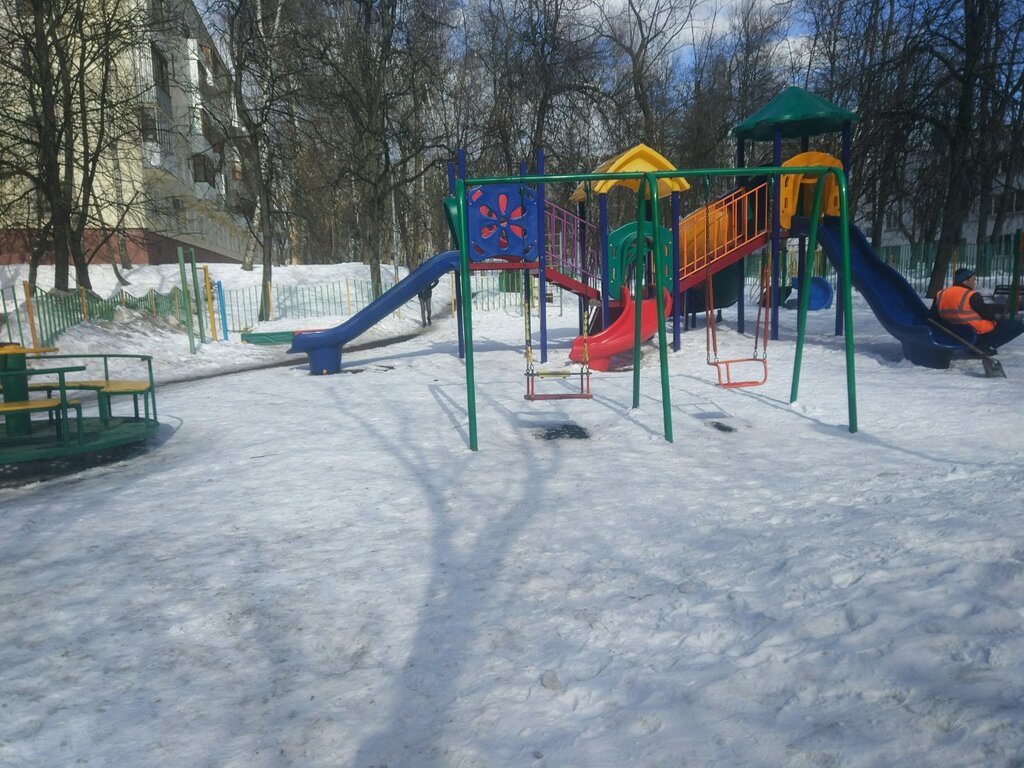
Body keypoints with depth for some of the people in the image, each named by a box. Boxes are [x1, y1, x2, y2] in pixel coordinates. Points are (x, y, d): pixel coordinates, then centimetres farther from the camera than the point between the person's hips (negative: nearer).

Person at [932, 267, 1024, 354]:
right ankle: (983, 346, -4)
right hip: (977, 335, -8)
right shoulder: (971, 296, -18)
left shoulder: (941, 294, 1)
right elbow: (986, 313, -10)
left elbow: (933, 316, 7)